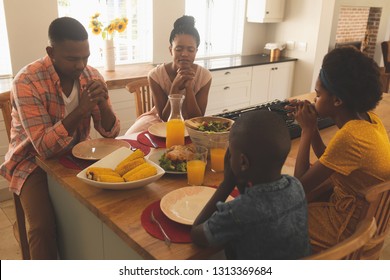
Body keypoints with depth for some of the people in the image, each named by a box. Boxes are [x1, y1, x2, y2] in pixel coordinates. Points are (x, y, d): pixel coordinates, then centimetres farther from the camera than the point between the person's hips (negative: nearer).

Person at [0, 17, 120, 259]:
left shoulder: (92, 76, -7)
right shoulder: (27, 82, -22)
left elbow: (111, 132, -7)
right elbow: (44, 148, -28)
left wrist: (102, 103, -27)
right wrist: (80, 110, -37)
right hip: (35, 161, -4)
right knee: (44, 226, -26)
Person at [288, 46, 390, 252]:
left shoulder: (350, 136, -33)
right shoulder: (367, 119, -5)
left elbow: (301, 185, -23)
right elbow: (327, 162, 7)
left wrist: (307, 129, -19)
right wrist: (310, 125, -3)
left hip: (354, 223, -9)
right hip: (366, 209, 9)